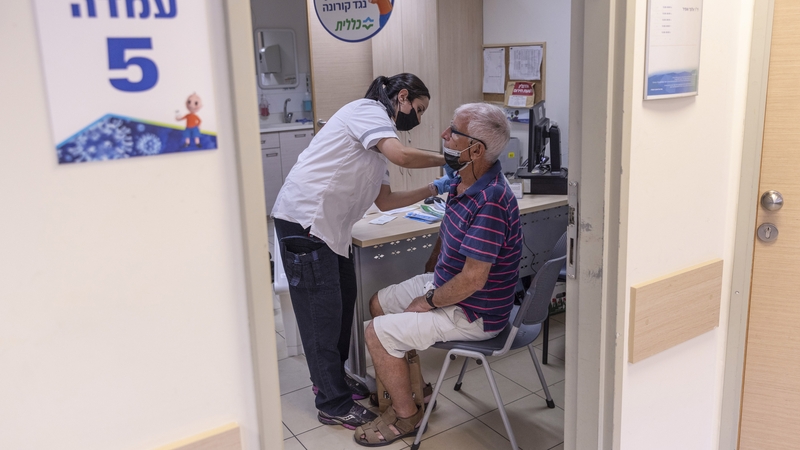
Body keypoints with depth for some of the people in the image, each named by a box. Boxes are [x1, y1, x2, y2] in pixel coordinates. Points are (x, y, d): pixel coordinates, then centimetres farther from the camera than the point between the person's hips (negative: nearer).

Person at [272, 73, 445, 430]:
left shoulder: (377, 142, 21)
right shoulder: (368, 110, -8)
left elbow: (385, 201, 19)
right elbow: (401, 155, -25)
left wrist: (431, 190, 13)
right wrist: (445, 159, -9)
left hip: (330, 227, 10)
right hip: (304, 221, -10)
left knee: (342, 303, 16)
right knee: (322, 312, -2)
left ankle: (331, 378, 35)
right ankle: (333, 405, 11)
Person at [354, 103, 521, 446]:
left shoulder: (490, 202, -32)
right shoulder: (463, 182, -1)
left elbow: (473, 279, -31)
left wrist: (429, 301, -16)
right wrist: (431, 277, 11)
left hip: (474, 313, -10)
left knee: (378, 334, -11)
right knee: (378, 303, 18)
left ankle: (406, 416, 12)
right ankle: (411, 387, 31)